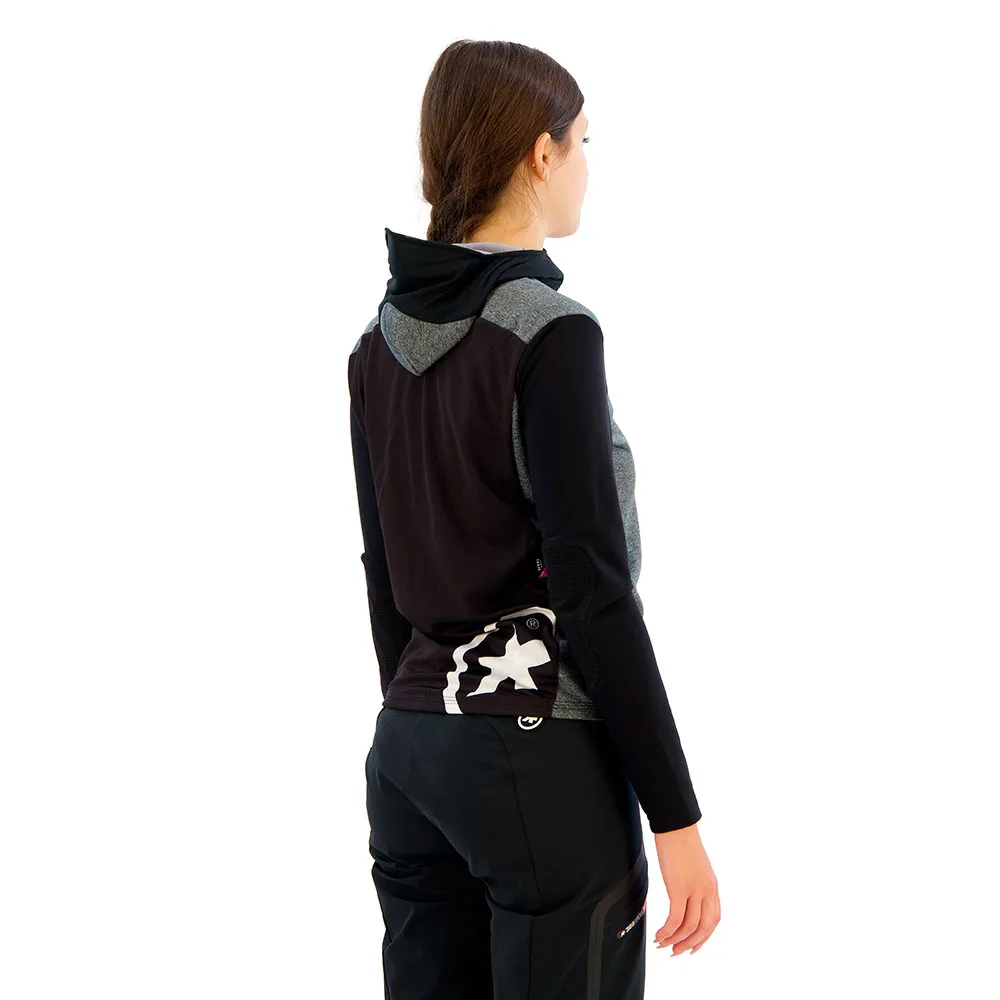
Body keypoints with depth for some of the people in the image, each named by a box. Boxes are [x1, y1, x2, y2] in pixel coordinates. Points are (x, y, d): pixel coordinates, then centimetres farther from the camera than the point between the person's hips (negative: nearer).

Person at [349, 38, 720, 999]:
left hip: (407, 748, 7)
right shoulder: (550, 335, -14)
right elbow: (592, 588, -17)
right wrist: (676, 814, -13)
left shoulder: (381, 341, 7)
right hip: (540, 755, -7)